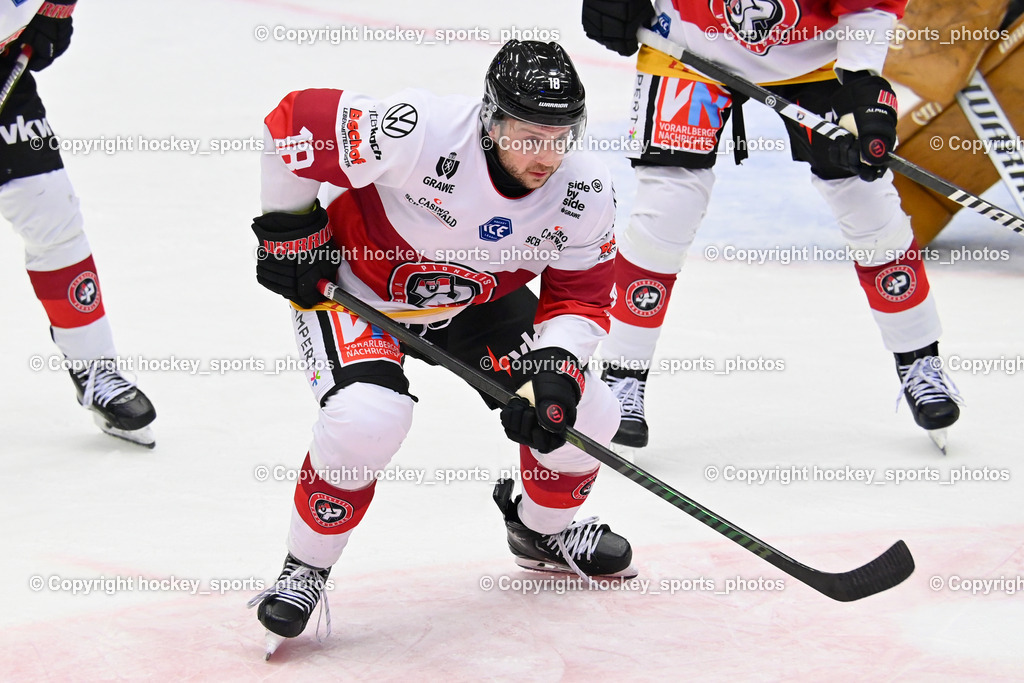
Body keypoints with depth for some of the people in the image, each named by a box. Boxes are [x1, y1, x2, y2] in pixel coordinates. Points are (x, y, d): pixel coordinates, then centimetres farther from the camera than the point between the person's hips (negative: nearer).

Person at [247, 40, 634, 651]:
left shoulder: (585, 195, -20)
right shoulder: (419, 134, -36)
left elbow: (581, 300, -10)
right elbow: (296, 120, -26)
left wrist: (556, 368, -28)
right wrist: (289, 230, -16)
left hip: (479, 300, 5)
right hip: (354, 280, -5)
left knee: (586, 414, -1)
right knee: (369, 416, -31)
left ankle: (541, 530, 31)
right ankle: (306, 567, -7)